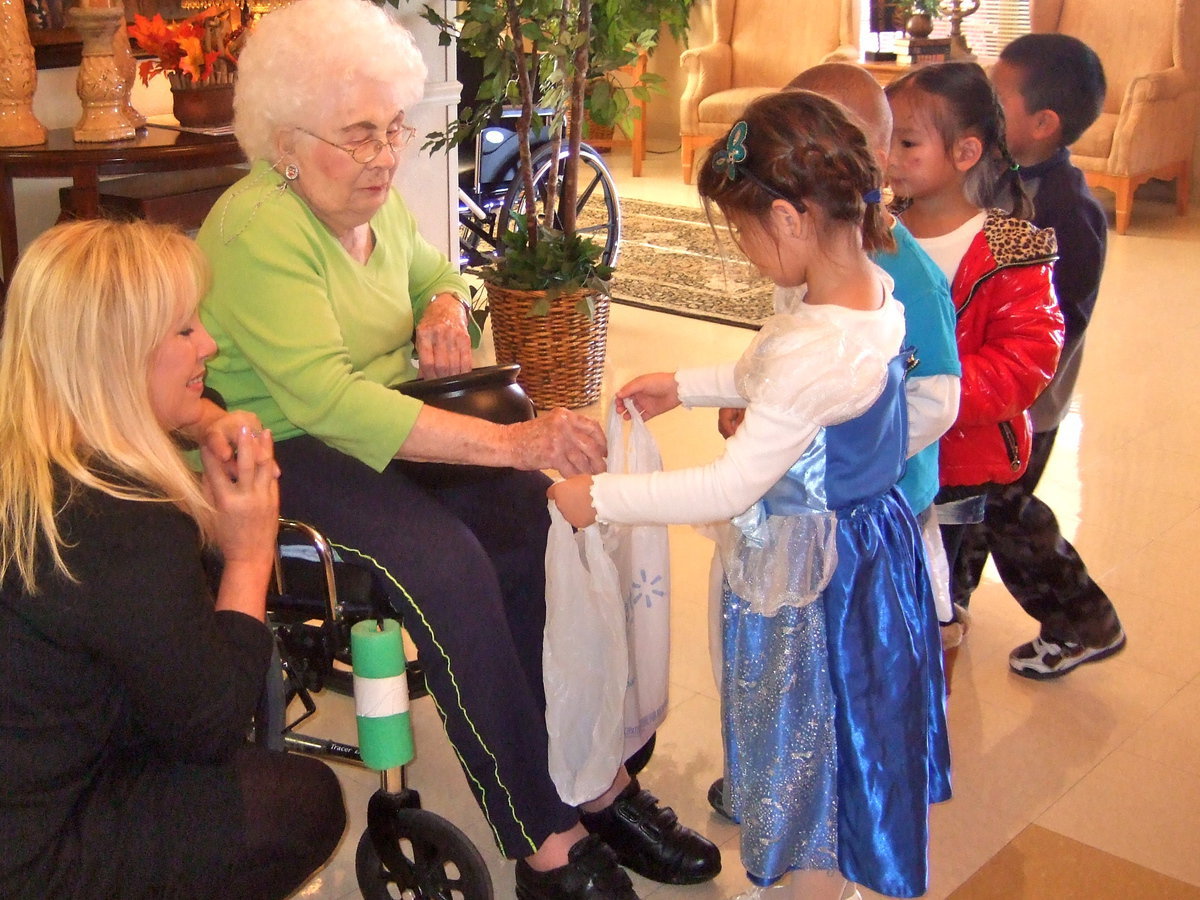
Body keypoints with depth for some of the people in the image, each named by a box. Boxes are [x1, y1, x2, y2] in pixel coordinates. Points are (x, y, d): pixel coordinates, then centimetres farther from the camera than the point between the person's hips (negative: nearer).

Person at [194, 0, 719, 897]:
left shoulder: (378, 201, 6)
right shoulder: (259, 228, -20)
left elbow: (434, 271, 29)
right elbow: (324, 397, -34)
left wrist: (443, 308, 2)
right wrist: (510, 440, -40)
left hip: (379, 420, 8)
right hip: (280, 451, -7)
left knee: (530, 519, -17)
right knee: (448, 563, -31)